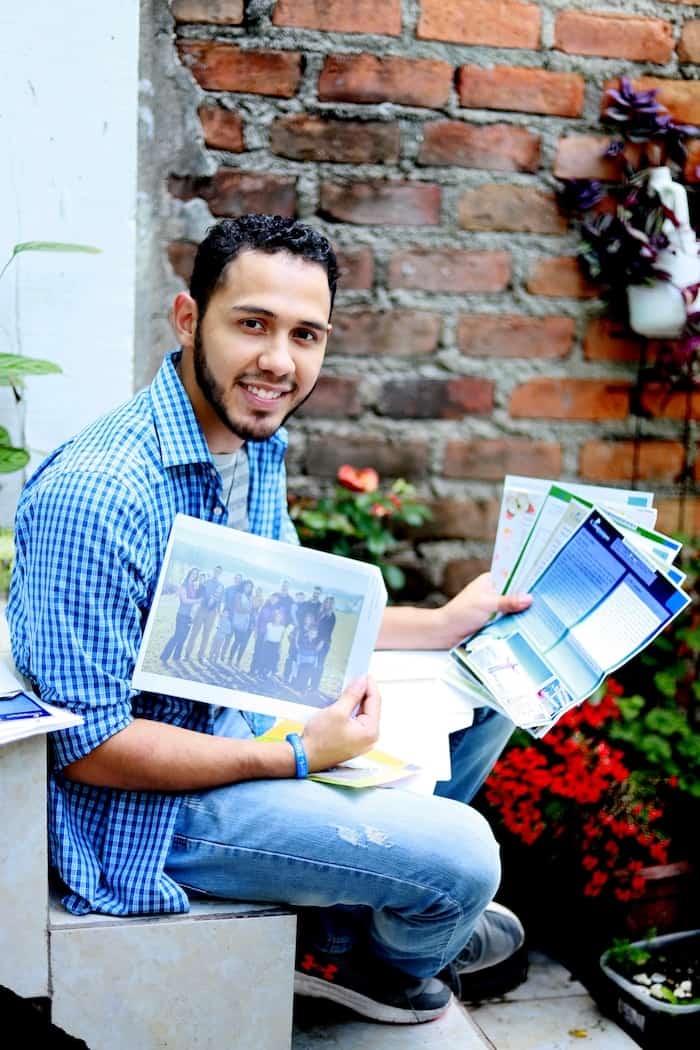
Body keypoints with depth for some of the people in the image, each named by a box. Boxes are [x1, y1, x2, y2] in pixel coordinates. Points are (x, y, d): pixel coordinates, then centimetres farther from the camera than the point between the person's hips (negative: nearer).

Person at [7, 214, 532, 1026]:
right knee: (461, 854, -16)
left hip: (242, 720, 9)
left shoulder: (259, 447, 1)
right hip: (145, 802, -9)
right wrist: (296, 758, -22)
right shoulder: (95, 494, -29)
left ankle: (350, 916, 21)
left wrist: (442, 625, 6)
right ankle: (392, 961, 22)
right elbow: (88, 744, -26)